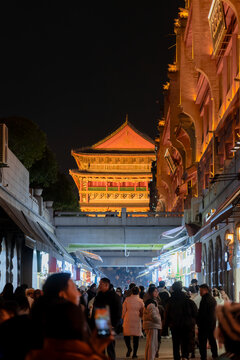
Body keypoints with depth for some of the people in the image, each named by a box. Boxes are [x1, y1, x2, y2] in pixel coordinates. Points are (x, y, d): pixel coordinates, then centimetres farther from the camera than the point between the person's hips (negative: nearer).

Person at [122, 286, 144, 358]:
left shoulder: (127, 299, -1)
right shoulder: (140, 301, 1)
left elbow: (124, 310, 2)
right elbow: (142, 312, 7)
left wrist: (123, 317, 16)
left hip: (128, 320, -1)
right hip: (137, 320, 1)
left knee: (126, 334, 12)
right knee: (136, 336, 4)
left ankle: (129, 347, -11)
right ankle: (134, 353, 2)